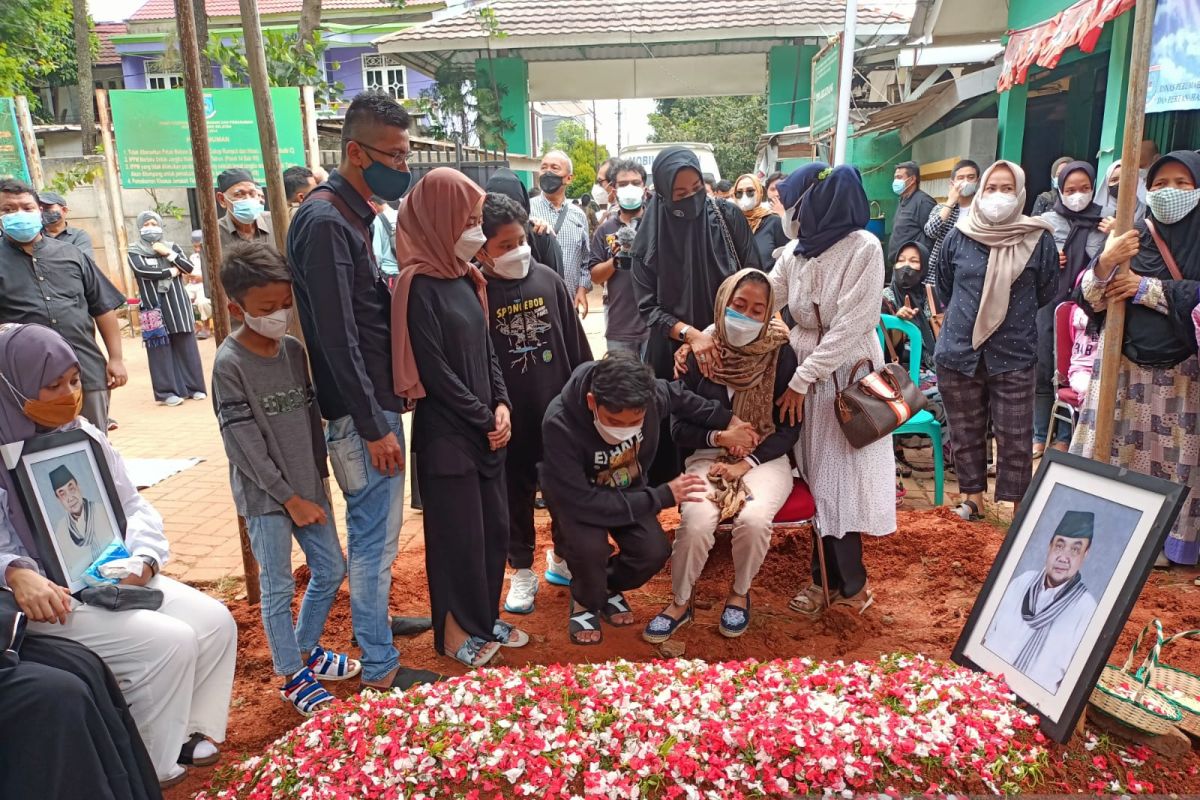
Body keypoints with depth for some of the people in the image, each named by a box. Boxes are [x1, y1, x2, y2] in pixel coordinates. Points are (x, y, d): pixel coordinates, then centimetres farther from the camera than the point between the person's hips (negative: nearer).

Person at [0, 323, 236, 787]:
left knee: (216, 622, -6)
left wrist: (143, 558, -8)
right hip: (50, 596, -6)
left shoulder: (85, 434, 7)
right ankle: (148, 768, 1)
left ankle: (189, 731, 14)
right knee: (169, 642, -22)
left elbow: (134, 506, 9)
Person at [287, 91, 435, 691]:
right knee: (374, 537, 0)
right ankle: (380, 668, 14)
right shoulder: (325, 222, -17)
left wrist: (384, 412, 14)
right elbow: (338, 339, -21)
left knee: (377, 530, 21)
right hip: (360, 409, -9)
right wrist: (374, 427, -19)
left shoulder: (355, 215, 13)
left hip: (378, 399, 9)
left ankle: (376, 620, 38)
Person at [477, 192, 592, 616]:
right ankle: (523, 572, 31)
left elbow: (576, 342, 5)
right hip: (509, 416, -2)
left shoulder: (548, 279, -2)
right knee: (516, 493, 13)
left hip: (559, 407, 2)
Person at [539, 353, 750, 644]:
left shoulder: (652, 395, -26)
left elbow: (678, 396, 0)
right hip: (576, 494, -4)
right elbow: (583, 502, -37)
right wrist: (663, 496, -34)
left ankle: (609, 586, 15)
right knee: (589, 547, -32)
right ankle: (585, 601, 2)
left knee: (654, 552, -18)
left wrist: (725, 419, -4)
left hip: (628, 488, 4)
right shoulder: (560, 425, -39)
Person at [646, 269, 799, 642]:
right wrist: (720, 436, -15)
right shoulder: (700, 354, -2)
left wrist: (747, 463, -13)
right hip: (708, 458, 1)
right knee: (696, 521, -28)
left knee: (753, 519, -30)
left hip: (765, 459, 0)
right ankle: (680, 602, 0)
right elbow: (679, 426, 2)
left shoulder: (780, 355, -5)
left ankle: (740, 593, 2)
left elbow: (790, 427, -2)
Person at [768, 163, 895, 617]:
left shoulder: (864, 248, -15)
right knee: (820, 479, 7)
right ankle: (836, 580, 20)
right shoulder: (794, 253, 3)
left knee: (840, 479, 1)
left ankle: (833, 580, 17)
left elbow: (850, 326, -19)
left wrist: (801, 381, -18)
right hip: (806, 373, 5)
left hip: (849, 376, -5)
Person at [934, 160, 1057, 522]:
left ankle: (1016, 508, 14)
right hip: (959, 352, 2)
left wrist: (1013, 316, 14)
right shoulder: (958, 237, 2)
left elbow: (1047, 292, 8)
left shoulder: (1038, 238, -4)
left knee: (1014, 438, 1)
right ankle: (972, 497, 27)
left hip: (1014, 354, -2)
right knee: (966, 433, 12)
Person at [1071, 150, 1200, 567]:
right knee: (1114, 453, 3)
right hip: (1124, 367, 1)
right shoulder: (1129, 237, 3)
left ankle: (1163, 543, 20)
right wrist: (1104, 264, -23)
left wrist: (1147, 289, -14)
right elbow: (1087, 300, -5)